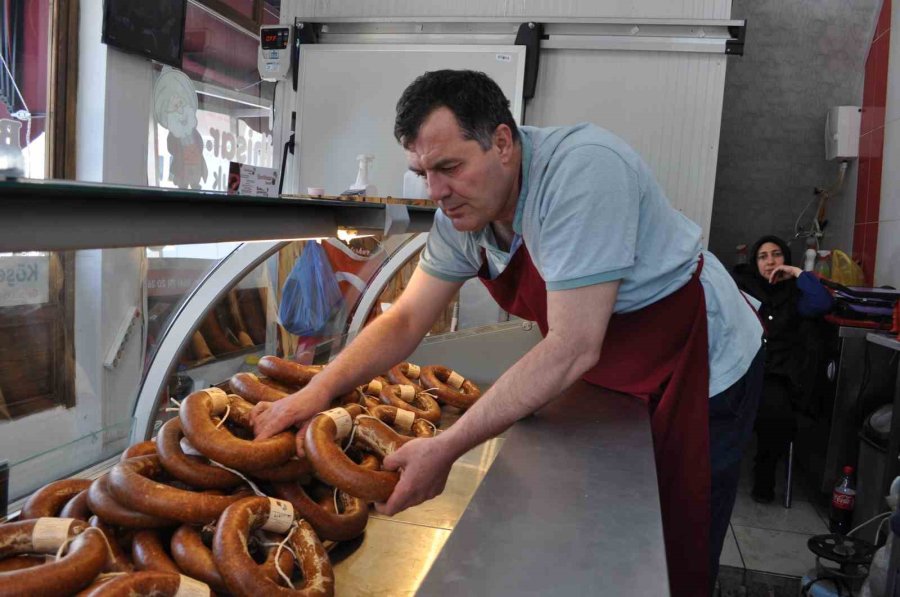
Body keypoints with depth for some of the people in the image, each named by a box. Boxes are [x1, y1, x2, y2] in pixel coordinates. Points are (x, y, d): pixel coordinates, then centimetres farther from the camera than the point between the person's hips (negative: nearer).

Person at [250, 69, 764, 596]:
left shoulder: (582, 168, -32)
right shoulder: (462, 210, -9)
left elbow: (571, 349, -34)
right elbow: (405, 321, -3)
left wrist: (446, 449, -32)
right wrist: (319, 390, -18)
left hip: (702, 367, -6)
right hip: (613, 373, 7)